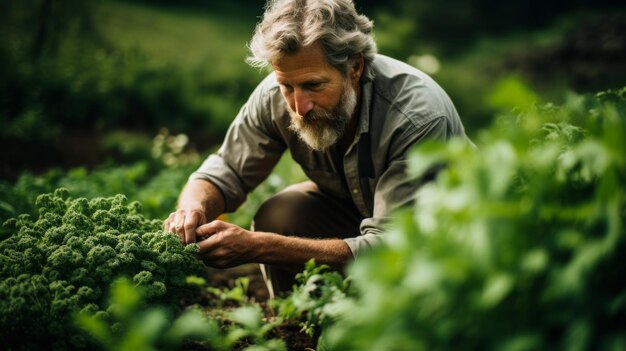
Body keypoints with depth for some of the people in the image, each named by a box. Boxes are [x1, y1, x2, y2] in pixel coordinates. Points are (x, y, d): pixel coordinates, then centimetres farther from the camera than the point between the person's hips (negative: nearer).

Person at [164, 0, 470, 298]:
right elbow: (223, 173, -9)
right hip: (353, 207, 4)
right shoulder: (276, 95, -22)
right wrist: (194, 209, -34)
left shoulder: (420, 118, -36)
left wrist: (257, 248, -45)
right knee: (276, 217, -22)